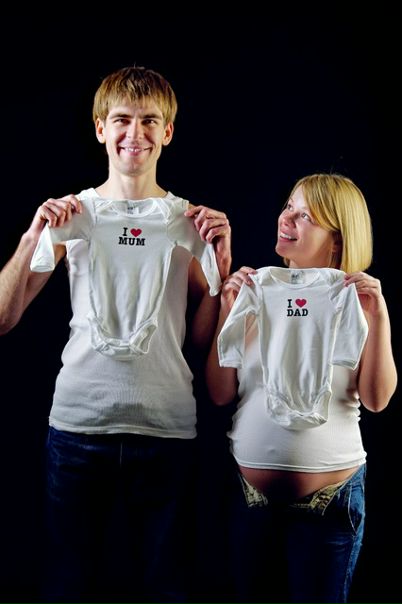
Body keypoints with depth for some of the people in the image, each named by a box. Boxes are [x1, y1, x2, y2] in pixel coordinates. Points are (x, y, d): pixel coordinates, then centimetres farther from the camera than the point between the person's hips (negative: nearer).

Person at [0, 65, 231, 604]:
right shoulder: (71, 215, 5)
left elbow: (202, 338, 6)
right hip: (78, 422, 0)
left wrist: (222, 262, -5)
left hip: (167, 427, 1)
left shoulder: (191, 220, 6)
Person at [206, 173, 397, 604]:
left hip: (331, 492, -2)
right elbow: (220, 394, -3)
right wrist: (228, 310, -12)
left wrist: (379, 317, -20)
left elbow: (376, 400, -12)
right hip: (249, 488, 2)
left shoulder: (356, 299, -3)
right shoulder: (254, 292, 1)